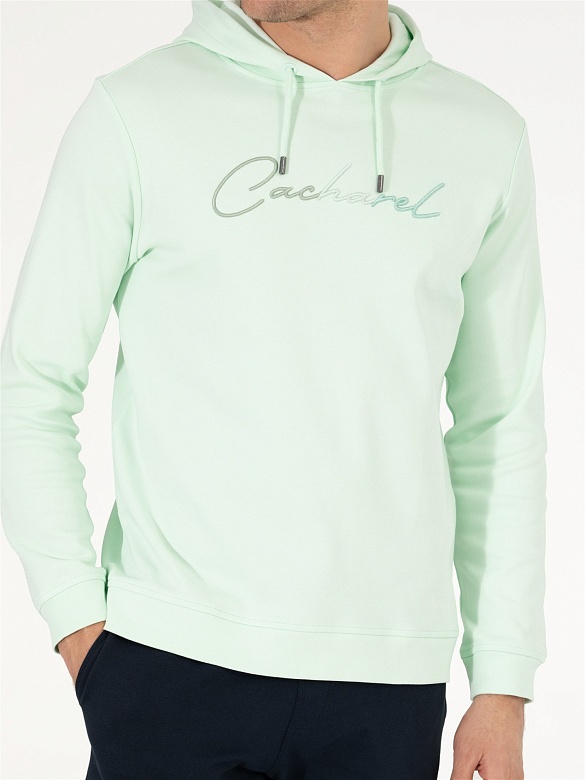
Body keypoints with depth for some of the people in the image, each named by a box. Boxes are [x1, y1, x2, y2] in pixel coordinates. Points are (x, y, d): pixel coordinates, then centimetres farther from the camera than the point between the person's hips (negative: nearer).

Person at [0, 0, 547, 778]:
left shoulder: (484, 136, 7)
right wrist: (77, 619, -5)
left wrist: (504, 684, 8)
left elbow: (499, 426, 11)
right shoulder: (136, 111, 0)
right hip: (174, 660, -1)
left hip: (391, 680, 2)